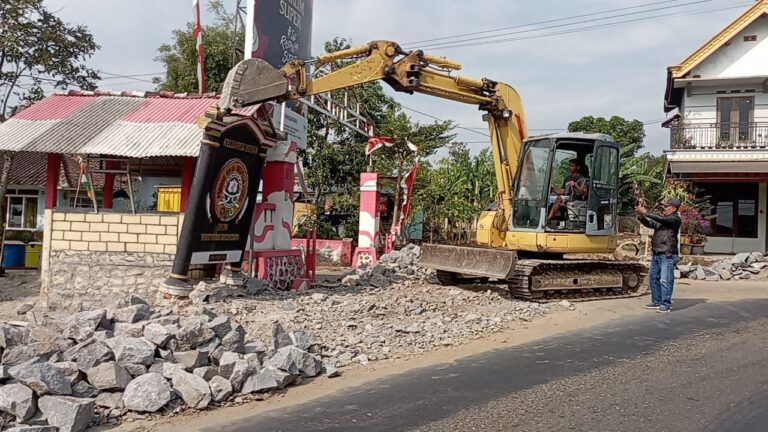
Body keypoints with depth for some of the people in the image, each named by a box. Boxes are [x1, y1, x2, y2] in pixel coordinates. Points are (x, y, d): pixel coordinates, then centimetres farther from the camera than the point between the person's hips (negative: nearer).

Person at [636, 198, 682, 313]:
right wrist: (641, 217, -1)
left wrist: (645, 213, -20)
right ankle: (656, 302, 21)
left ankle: (666, 305, -3)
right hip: (656, 254, 8)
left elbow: (661, 219, -21)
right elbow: (650, 224, 18)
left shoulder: (675, 219, -6)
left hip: (667, 255, -8)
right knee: (653, 278, 12)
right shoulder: (661, 218, 17)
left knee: (665, 280, -8)